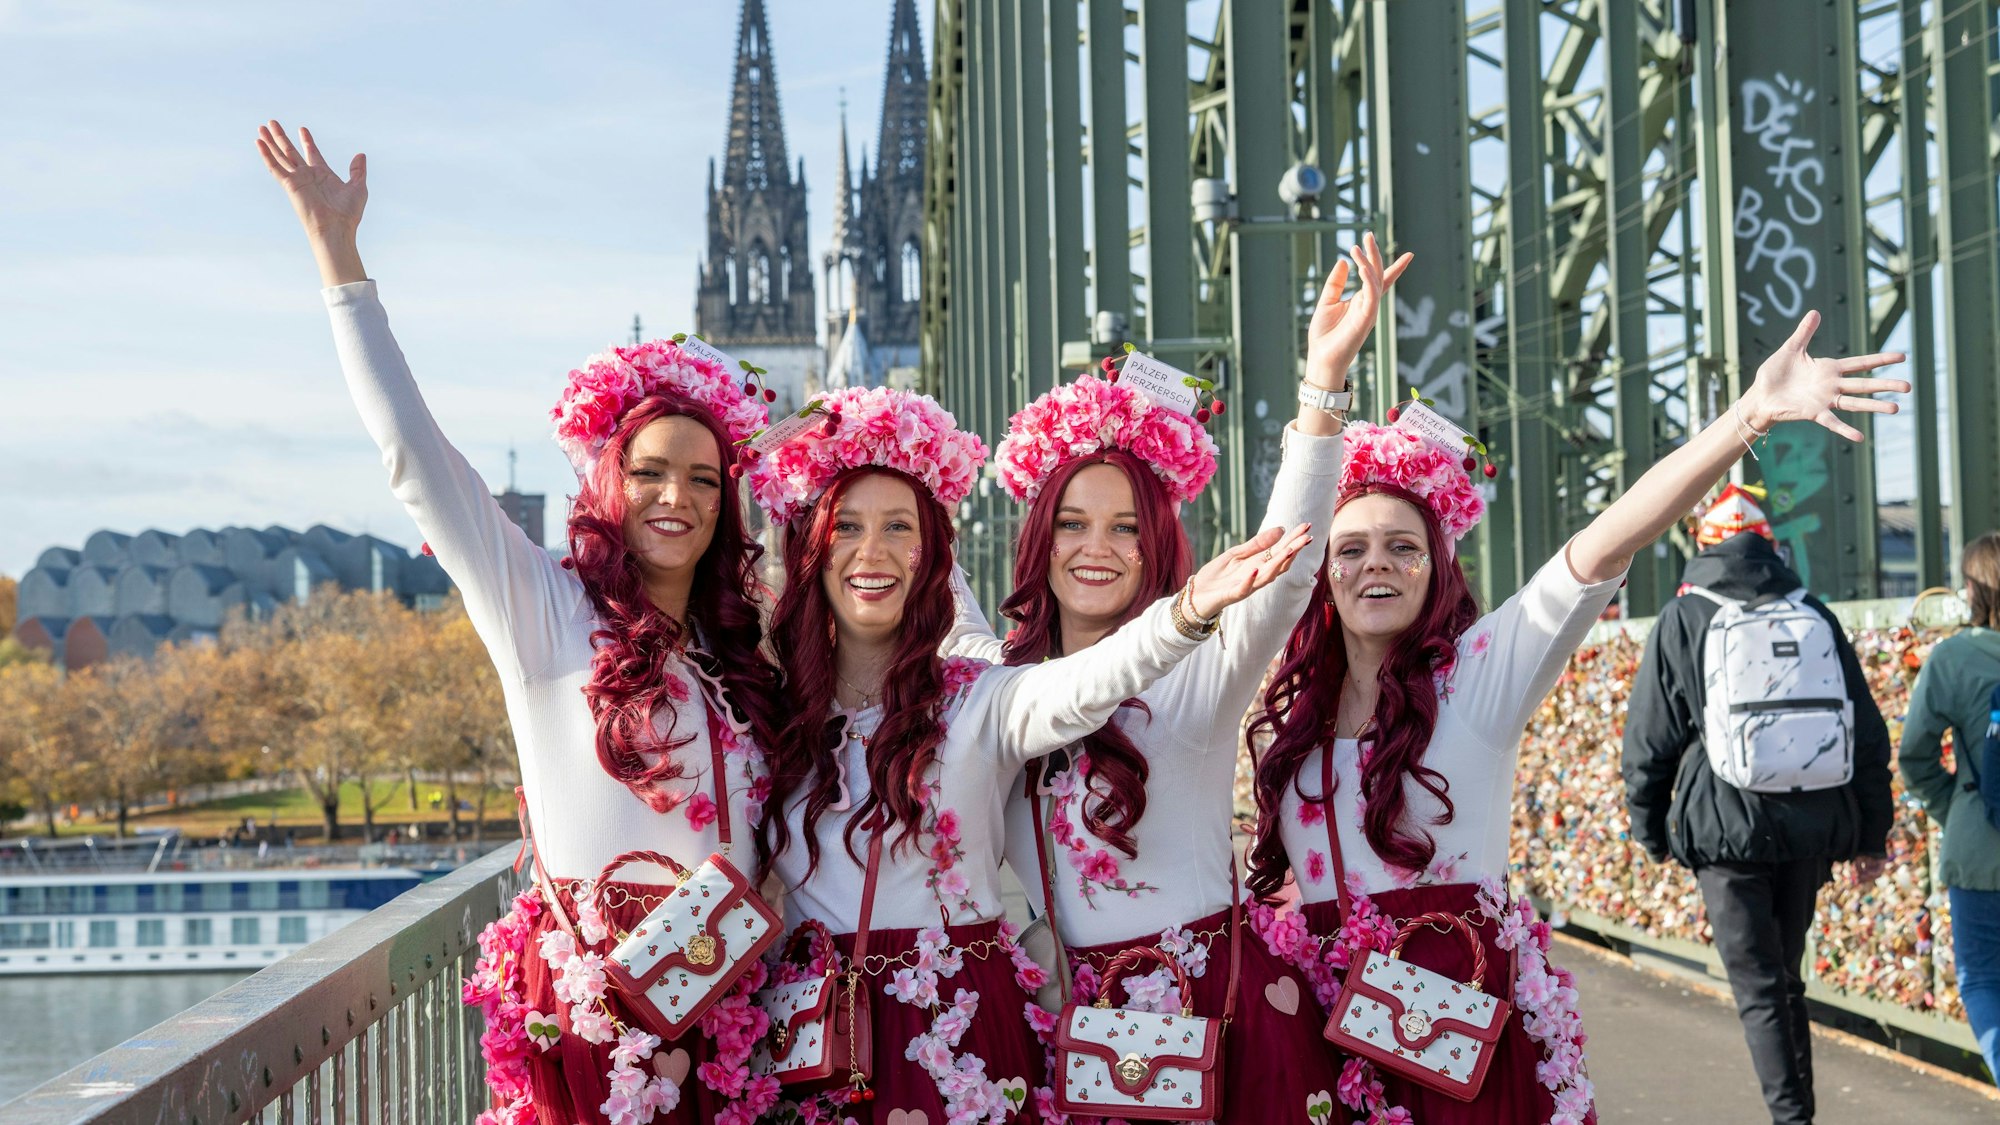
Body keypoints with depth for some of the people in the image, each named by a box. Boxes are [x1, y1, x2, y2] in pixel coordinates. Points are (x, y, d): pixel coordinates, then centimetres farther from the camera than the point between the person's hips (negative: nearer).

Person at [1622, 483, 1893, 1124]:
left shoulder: (1682, 621, -1)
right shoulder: (1814, 615, 9)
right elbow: (1868, 734, 11)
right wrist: (1871, 832, 17)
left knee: (1759, 989, -2)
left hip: (1728, 832, -4)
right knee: (1787, 979, 17)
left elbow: (1650, 740, 0)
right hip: (1809, 830, 4)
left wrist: (1650, 828, 11)